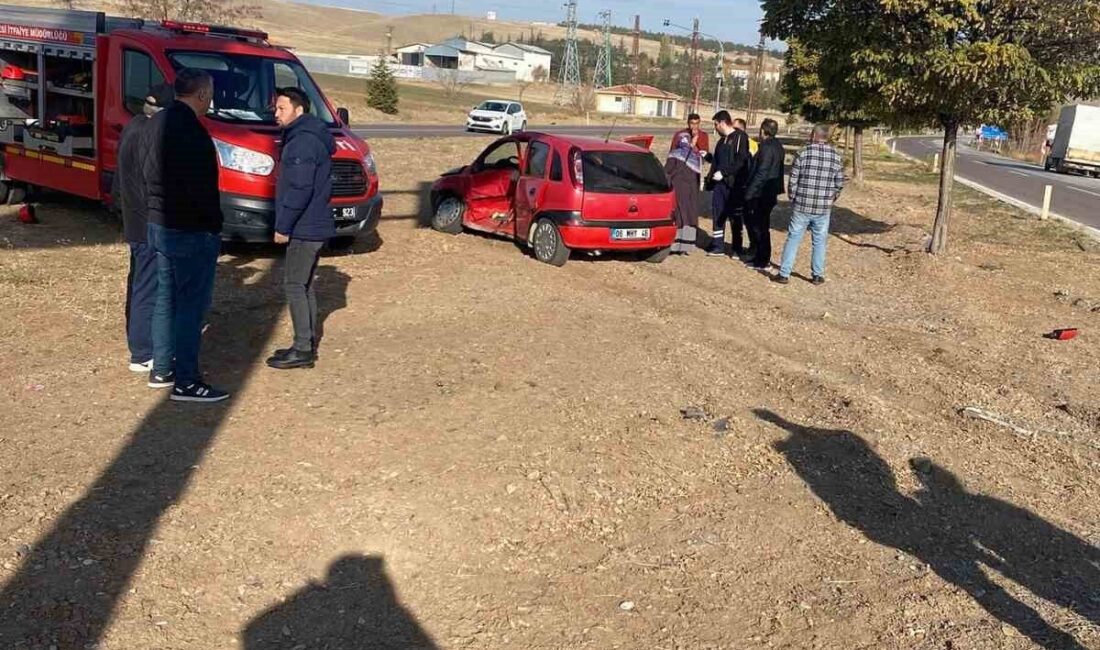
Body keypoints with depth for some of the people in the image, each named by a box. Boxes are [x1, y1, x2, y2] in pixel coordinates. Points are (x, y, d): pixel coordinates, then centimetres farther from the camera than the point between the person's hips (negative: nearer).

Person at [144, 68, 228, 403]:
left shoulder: (158, 122, 11)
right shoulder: (190, 130, -20)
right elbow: (201, 187, -22)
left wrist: (155, 211, 21)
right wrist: (213, 226, -12)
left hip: (159, 225, 10)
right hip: (191, 231, -10)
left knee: (166, 299, 17)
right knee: (191, 305, -4)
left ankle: (161, 368, 27)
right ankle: (186, 382, 1)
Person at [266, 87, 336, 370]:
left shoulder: (303, 142, -16)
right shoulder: (304, 137, 17)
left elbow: (299, 189, -22)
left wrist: (283, 226, -17)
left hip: (304, 229, -10)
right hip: (313, 226, 10)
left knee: (295, 286, -7)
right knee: (305, 285, 14)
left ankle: (303, 349, -3)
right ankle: (308, 344, 21)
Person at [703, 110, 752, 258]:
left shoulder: (740, 137, -7)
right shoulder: (722, 140, 18)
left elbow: (741, 161, -16)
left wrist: (724, 172, -19)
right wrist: (708, 156, 18)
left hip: (734, 184, -7)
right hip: (719, 183, 7)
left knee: (735, 216, 1)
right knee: (718, 214, 6)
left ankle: (737, 248, 11)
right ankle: (718, 245, 14)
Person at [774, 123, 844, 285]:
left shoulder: (804, 153, -7)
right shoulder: (836, 156, 0)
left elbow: (793, 180, -5)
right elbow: (839, 183, 4)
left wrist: (792, 199, 10)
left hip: (802, 206, -2)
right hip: (824, 208, 2)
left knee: (793, 239, 6)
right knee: (820, 241, 13)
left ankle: (784, 274, 7)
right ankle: (818, 275, 17)